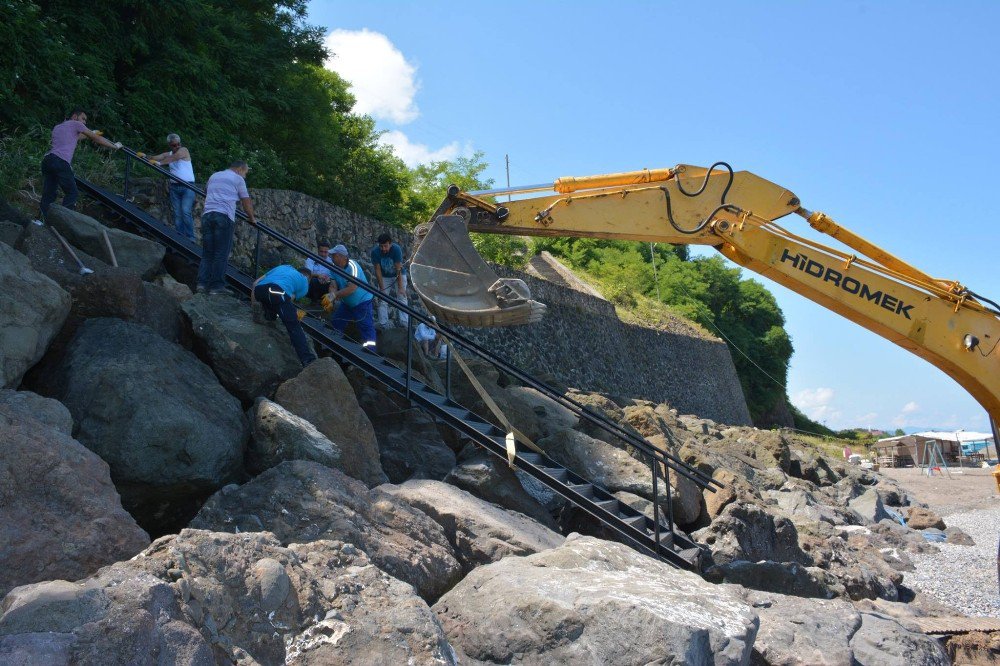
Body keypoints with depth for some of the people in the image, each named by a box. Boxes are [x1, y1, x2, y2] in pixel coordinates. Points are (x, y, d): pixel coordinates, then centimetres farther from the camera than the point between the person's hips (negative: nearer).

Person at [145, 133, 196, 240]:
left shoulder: (184, 150, -2)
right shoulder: (167, 154, 13)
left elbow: (173, 158, -20)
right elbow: (155, 158, -3)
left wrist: (159, 162, -34)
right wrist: (146, 157, -24)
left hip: (188, 187, -5)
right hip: (174, 187, 5)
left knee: (186, 212, -17)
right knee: (177, 214, 2)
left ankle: (190, 238, -15)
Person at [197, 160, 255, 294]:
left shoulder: (214, 176, 25)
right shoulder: (238, 179, 8)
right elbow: (246, 203, 11)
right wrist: (252, 218, 26)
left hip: (207, 214, 6)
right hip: (224, 216, -6)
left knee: (207, 253, 7)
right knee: (221, 253, -4)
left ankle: (203, 283, -3)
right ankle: (216, 286, -7)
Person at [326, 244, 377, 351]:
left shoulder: (352, 266, -27)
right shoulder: (334, 267, -5)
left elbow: (352, 288, -33)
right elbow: (333, 285, -10)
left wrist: (334, 295, -32)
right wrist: (331, 300, -27)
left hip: (362, 302, -9)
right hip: (347, 303, 9)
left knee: (366, 328, -13)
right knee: (335, 322, 16)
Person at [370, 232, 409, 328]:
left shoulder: (396, 249, -30)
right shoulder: (375, 251, -23)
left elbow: (398, 269, -30)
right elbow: (377, 270, -19)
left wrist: (400, 287, -31)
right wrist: (382, 288, -21)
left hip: (398, 276, -2)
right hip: (384, 277, 2)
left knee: (402, 298, -9)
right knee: (382, 301, -4)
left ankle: (404, 323, -7)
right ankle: (383, 325, 0)